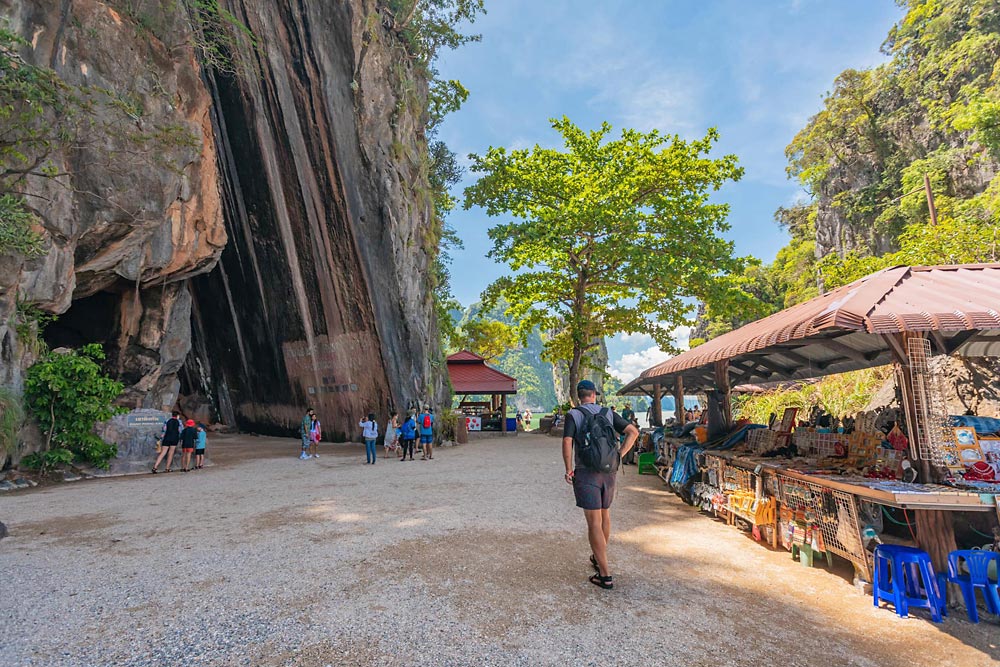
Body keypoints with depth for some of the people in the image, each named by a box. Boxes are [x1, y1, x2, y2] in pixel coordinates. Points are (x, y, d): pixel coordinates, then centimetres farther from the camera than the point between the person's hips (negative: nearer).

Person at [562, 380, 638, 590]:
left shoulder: (574, 414, -5)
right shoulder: (609, 413, 6)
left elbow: (567, 442, -17)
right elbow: (633, 432, 1)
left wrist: (569, 470, -8)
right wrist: (619, 456, 2)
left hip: (586, 473, -4)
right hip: (608, 472, 5)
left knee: (594, 523, -1)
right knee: (605, 514, 22)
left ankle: (605, 575, 0)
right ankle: (598, 558, 40)